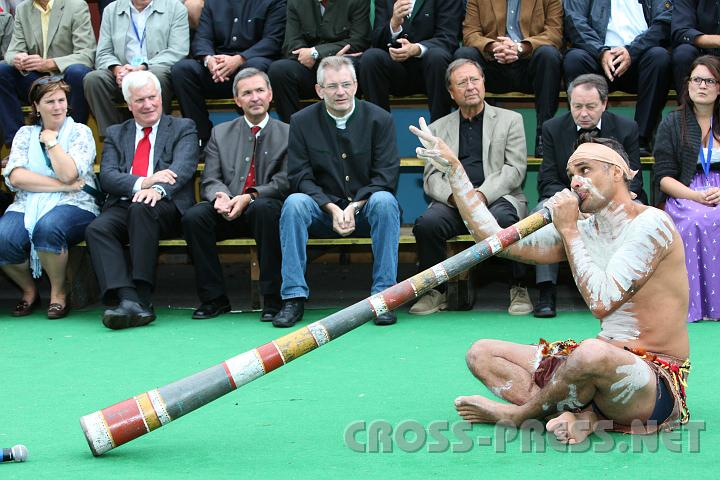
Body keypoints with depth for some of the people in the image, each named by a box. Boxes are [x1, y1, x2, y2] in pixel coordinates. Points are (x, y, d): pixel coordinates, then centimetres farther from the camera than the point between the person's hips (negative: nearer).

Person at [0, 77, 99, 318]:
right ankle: (29, 291, -1)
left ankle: (58, 292, -14)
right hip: (27, 207, 2)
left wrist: (50, 141, -1)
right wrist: (62, 186, -8)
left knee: (48, 227, -38)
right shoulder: (25, 134, 16)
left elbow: (69, 174, -9)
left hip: (72, 207, -2)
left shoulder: (80, 133, 8)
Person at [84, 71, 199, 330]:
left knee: (142, 208, -36)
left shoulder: (182, 128, 14)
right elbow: (107, 177, 4)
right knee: (96, 229, -29)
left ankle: (142, 297, -35)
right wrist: (143, 182, -17)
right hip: (122, 207, 3)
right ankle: (129, 301, -41)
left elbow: (183, 167, -5)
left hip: (166, 208, -3)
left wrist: (159, 189, -28)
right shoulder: (115, 134, 21)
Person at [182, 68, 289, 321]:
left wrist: (249, 197, -19)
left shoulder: (287, 134, 8)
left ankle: (272, 299, -30)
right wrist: (219, 196, -17)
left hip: (265, 208, -3)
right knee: (192, 217, -26)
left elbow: (284, 182, -3)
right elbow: (210, 180, 8)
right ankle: (214, 298, -13)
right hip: (227, 212, 3)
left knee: (264, 208, -37)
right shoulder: (220, 133, 17)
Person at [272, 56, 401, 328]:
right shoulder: (302, 122, 1)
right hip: (322, 210, 1)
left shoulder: (379, 119, -2)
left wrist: (354, 207, -20)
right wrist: (332, 208, -18)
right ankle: (294, 296, -27)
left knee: (384, 201, -33)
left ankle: (383, 294, -29)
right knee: (294, 203, -28)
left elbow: (386, 176, -7)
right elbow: (299, 176, -4)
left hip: (365, 209, -1)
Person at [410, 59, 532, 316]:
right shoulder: (438, 128, 20)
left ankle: (518, 289, -19)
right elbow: (432, 177, 10)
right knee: (426, 223, -30)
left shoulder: (510, 120, 14)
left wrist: (482, 194, -15)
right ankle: (436, 291, -11)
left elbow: (515, 170, 2)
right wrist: (454, 196, -13)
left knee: (503, 218, -37)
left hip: (497, 197, -2)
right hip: (453, 202, 2)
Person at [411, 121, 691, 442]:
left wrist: (568, 230, -15)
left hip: (658, 377, -8)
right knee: (481, 353, 4)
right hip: (608, 361, 8)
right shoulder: (582, 228, 9)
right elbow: (494, 240, 8)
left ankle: (519, 412, -11)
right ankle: (581, 414, -18)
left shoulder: (651, 224, -14)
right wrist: (453, 169, 7)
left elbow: (601, 302, -24)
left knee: (593, 353, -42)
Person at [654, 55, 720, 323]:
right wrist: (696, 196, -14)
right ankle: (695, 301, -32)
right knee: (696, 221, -36)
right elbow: (664, 177, 3)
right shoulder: (672, 125, 12)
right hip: (683, 195, -1)